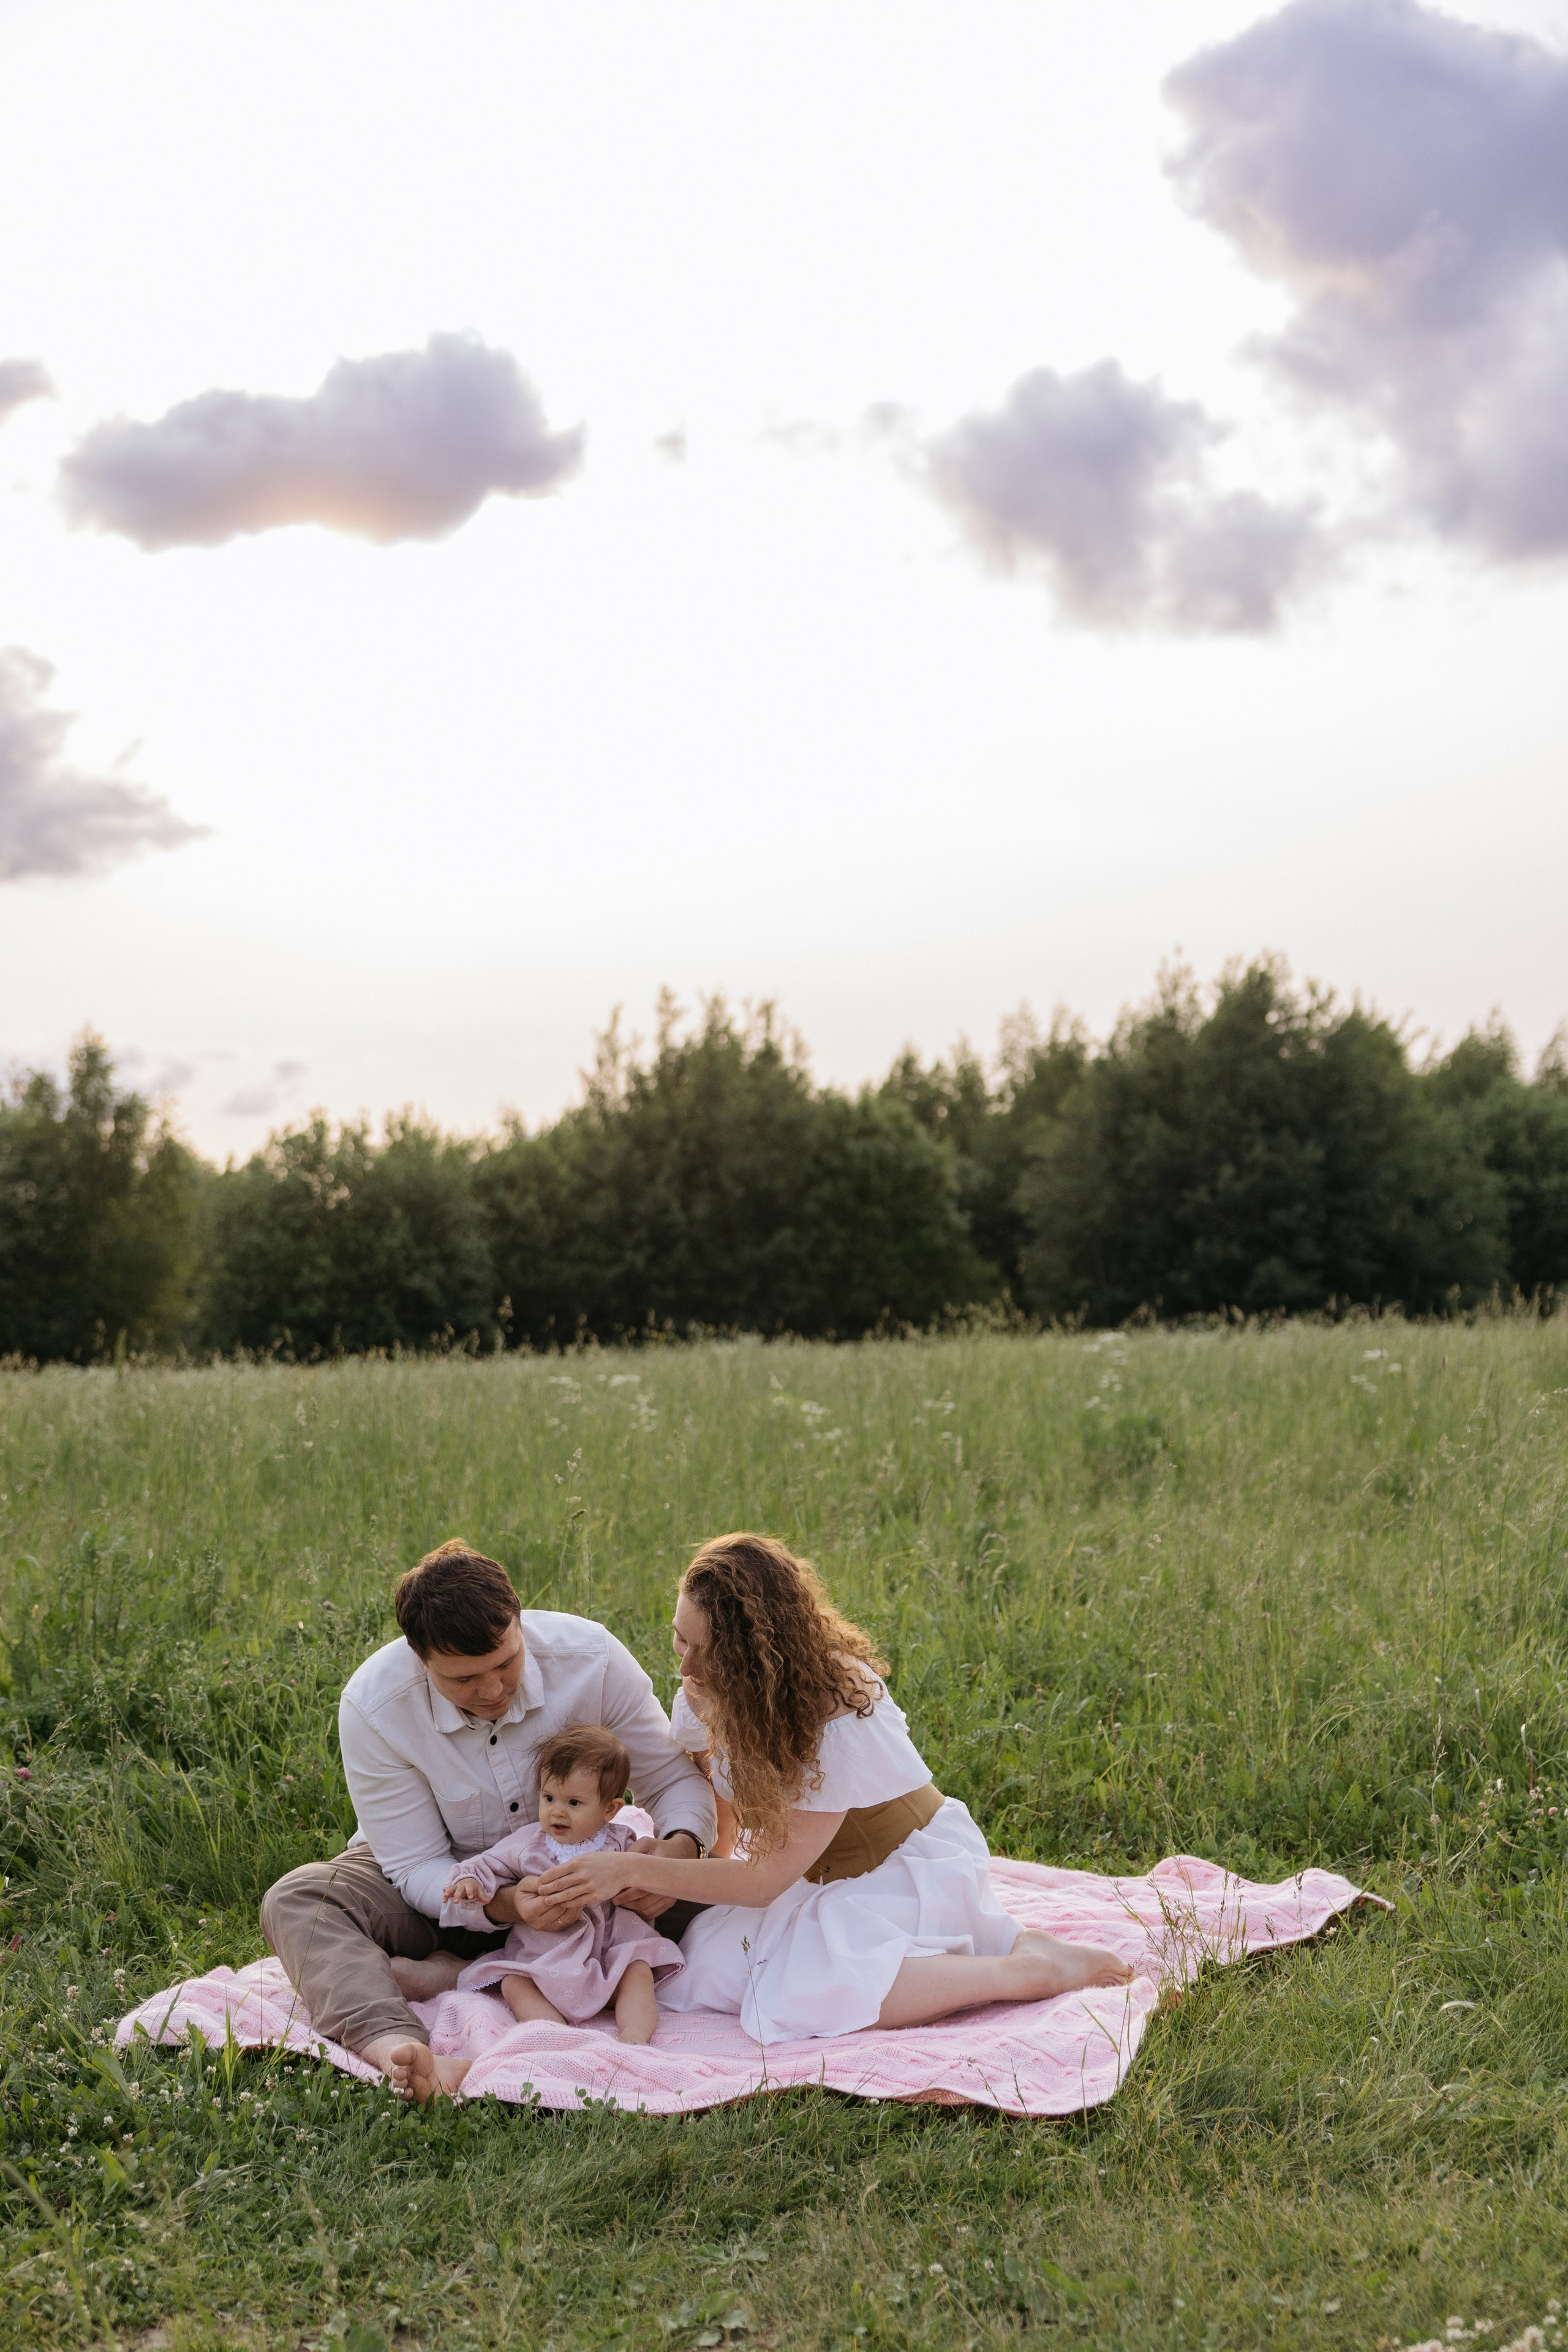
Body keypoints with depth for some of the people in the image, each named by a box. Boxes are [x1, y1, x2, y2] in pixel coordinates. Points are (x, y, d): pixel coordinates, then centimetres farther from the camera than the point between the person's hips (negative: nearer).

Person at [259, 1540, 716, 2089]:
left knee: (697, 1895, -28)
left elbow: (674, 1778, -9)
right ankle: (394, 2046, -55)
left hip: (570, 1874, 1)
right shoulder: (372, 1707, -24)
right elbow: (416, 1867, -20)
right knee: (293, 1902, -28)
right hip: (444, 1890, -1)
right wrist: (504, 1906, -40)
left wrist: (680, 1849, -32)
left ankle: (457, 1974, -29)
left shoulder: (591, 1658, -22)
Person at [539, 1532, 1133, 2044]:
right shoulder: (710, 1688, -9)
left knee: (799, 1996, -31)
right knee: (708, 1959, -14)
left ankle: (1029, 1966, -17)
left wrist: (634, 1870, -25)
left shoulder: (836, 1718, -31)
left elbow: (768, 1878, -25)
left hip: (910, 1874, -9)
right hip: (830, 1875, 9)